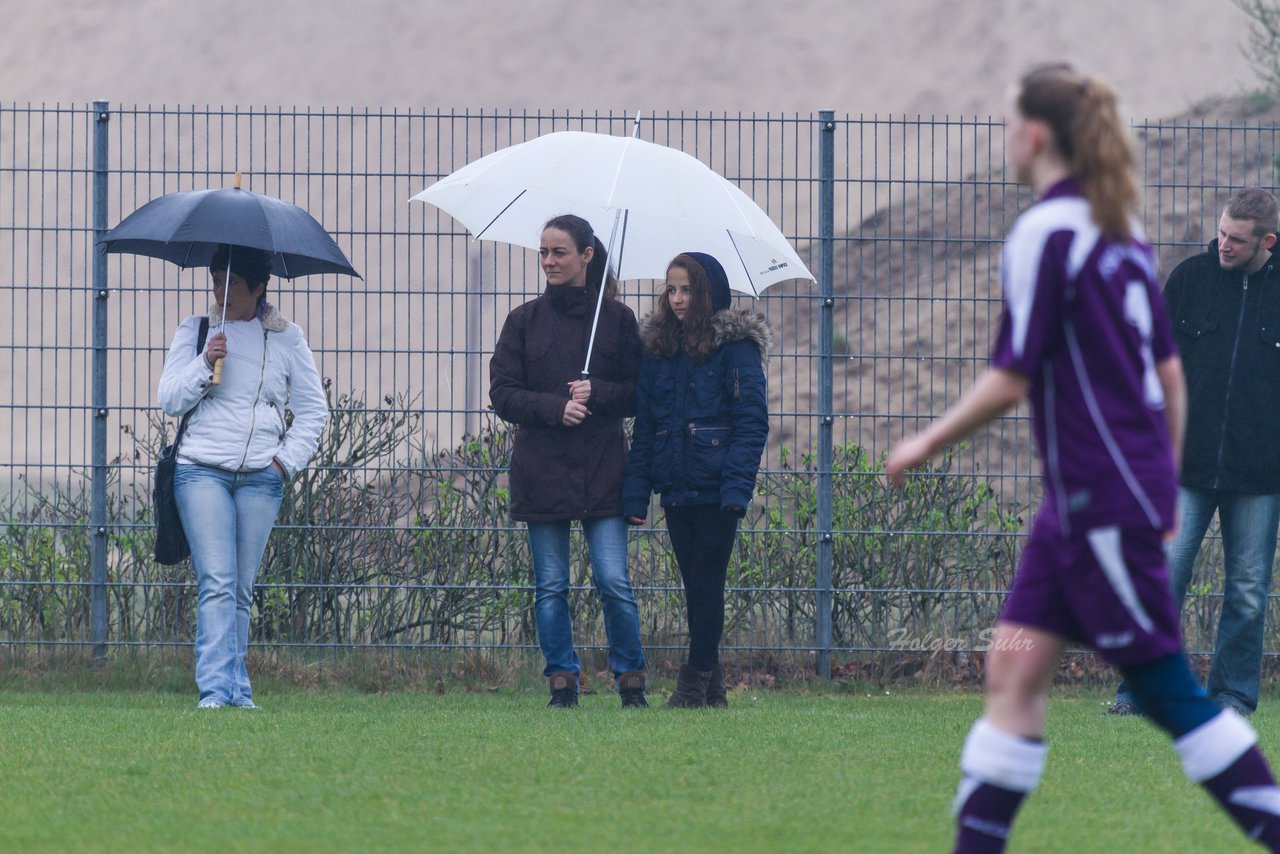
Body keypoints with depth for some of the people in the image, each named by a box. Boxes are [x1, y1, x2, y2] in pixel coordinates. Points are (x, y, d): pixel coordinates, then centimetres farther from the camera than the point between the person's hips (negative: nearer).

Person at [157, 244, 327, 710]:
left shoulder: (286, 338, 10)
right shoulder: (194, 331, 10)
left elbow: (313, 408, 15)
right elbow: (169, 400, 5)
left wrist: (288, 459, 3)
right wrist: (204, 364, -10)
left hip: (261, 478, 1)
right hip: (202, 470, -1)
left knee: (241, 591, 2)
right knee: (217, 584, -14)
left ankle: (237, 693, 7)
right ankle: (216, 689, -20)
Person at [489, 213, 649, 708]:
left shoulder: (617, 319, 4)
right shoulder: (525, 321, 7)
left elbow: (638, 394, 5)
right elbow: (502, 393, 2)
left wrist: (597, 393, -14)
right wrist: (555, 408, -14)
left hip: (602, 470, -1)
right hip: (541, 471, 1)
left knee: (614, 582, -7)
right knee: (551, 585, 2)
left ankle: (631, 681, 6)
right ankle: (562, 682, 10)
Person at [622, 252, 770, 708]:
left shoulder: (736, 346, -4)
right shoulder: (659, 349, 12)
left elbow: (751, 422, -8)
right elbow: (643, 426, 11)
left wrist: (737, 487, -18)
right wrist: (635, 494, 3)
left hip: (715, 489, -5)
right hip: (676, 489, 5)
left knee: (707, 581, -5)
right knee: (695, 582, 8)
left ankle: (696, 682, -3)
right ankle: (711, 688, 11)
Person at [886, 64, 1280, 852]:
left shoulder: (1047, 231, -15)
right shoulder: (1120, 232, 12)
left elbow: (1012, 379, -16)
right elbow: (1171, 374, 16)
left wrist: (927, 445, -3)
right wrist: (1165, 486, 22)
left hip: (1102, 502, -9)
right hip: (1083, 500, 9)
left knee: (1167, 690, -5)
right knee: (1015, 670, 7)